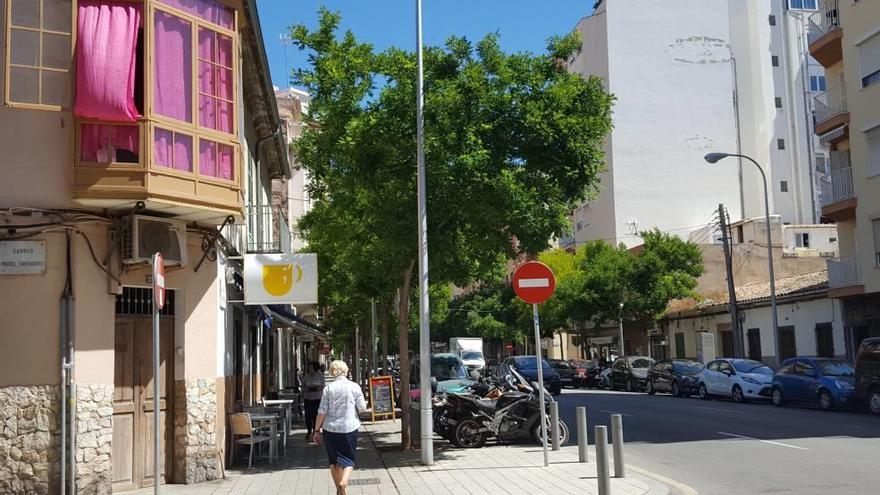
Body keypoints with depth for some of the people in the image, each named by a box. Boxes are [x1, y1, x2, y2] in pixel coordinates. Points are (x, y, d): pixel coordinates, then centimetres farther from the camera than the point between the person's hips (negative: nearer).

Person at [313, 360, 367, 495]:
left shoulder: (328, 388, -4)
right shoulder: (354, 387, -4)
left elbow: (322, 411, -5)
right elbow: (362, 408, -4)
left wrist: (317, 430, 3)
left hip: (330, 428, 1)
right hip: (349, 428, -1)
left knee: (334, 460, 16)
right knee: (348, 459, 7)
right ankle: (343, 482, -19)